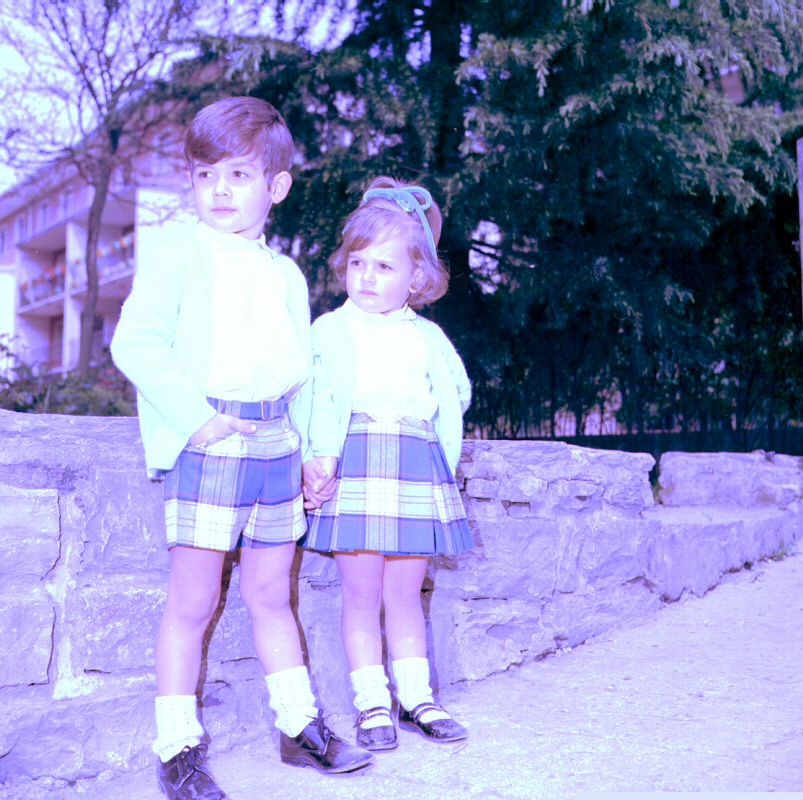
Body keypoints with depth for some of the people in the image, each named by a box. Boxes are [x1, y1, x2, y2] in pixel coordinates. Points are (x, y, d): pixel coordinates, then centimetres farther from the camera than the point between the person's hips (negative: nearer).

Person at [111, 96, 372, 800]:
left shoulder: (287, 275, 15)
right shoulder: (180, 261, -3)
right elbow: (135, 343, -12)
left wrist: (310, 446, 14)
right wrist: (194, 417, -18)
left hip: (275, 449, 5)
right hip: (205, 448, -5)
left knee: (271, 595, 15)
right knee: (192, 601, 0)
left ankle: (299, 726, 26)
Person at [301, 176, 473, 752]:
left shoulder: (428, 338, 14)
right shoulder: (330, 330, 7)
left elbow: (453, 400, 12)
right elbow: (316, 399, -3)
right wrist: (320, 457, -16)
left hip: (417, 465, 2)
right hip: (355, 462, -2)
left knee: (405, 593, 8)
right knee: (361, 593, 0)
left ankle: (416, 697, 20)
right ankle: (372, 704, 11)